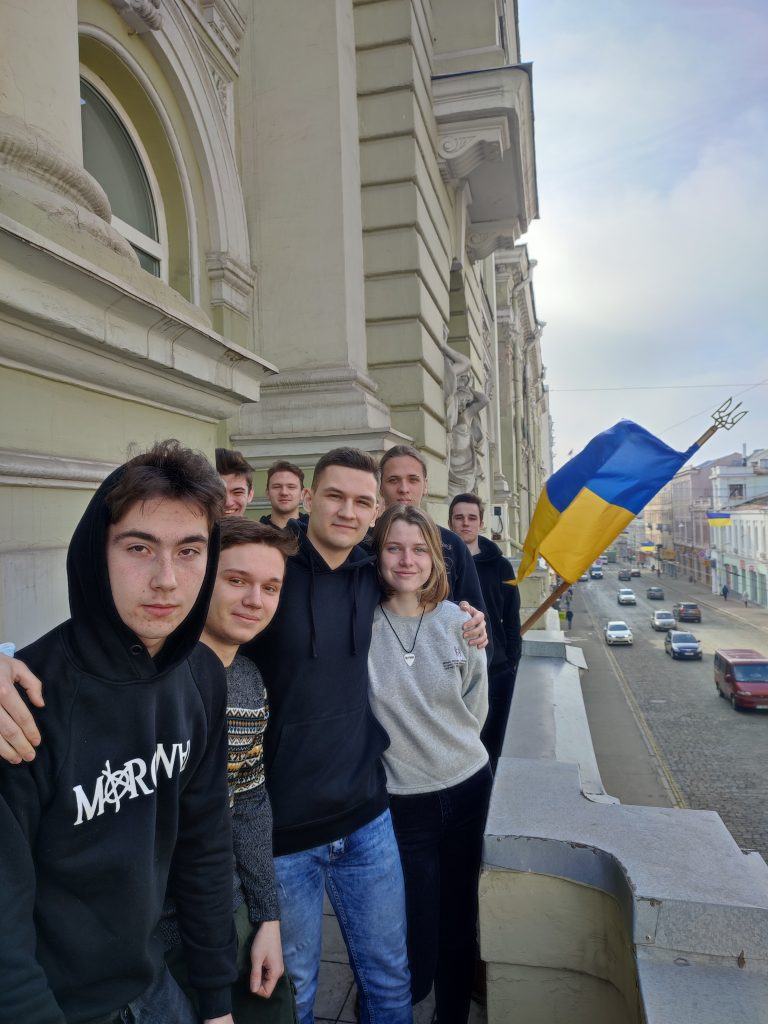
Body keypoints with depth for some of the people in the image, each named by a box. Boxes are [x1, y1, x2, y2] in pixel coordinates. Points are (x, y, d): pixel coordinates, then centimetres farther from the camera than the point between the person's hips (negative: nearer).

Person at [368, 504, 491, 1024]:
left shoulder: (459, 621, -6)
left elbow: (476, 707, 5)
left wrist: (446, 749, 5)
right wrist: (401, 755, -7)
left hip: (469, 788, 3)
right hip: (401, 801, -3)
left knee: (460, 916, 19)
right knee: (417, 938, 6)